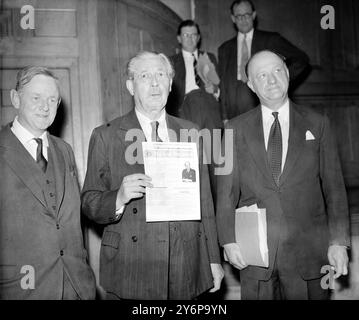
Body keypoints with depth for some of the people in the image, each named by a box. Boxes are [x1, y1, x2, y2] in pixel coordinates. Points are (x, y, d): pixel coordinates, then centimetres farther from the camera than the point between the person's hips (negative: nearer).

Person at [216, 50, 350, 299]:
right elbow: (227, 191, 4)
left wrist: (338, 242, -3)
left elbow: (334, 187, 3)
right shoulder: (236, 129, 5)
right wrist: (229, 241, -4)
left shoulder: (317, 124, 4)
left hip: (308, 250, 0)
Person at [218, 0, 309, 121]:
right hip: (235, 115, 2)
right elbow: (223, 86, 13)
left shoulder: (271, 40, 6)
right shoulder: (224, 49, 15)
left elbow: (301, 60, 5)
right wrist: (225, 118, 6)